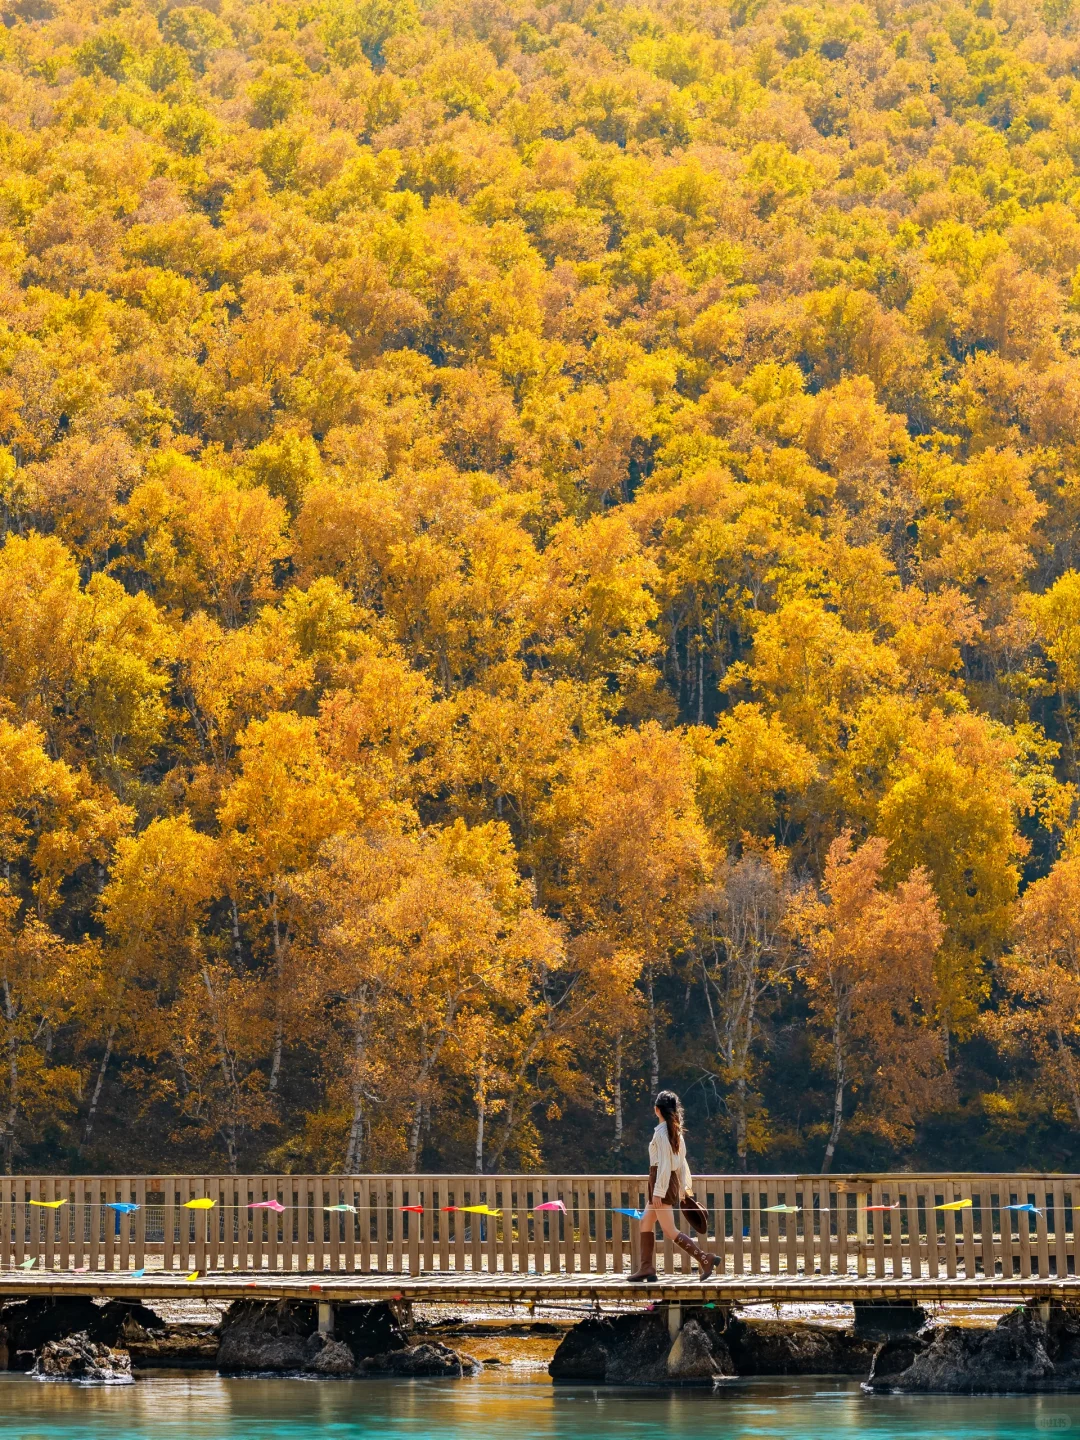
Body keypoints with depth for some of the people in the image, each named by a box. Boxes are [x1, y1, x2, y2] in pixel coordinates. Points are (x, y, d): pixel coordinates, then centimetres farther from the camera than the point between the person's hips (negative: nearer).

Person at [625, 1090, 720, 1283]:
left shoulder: (661, 1132, -16)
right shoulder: (676, 1132, 9)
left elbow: (664, 1164, -20)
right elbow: (681, 1162, 13)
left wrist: (658, 1192, -19)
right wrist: (684, 1187, 18)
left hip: (662, 1183, -10)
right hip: (673, 1182, 10)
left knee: (670, 1232, -8)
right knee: (646, 1222, 16)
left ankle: (705, 1259, -15)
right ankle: (647, 1267, 15)